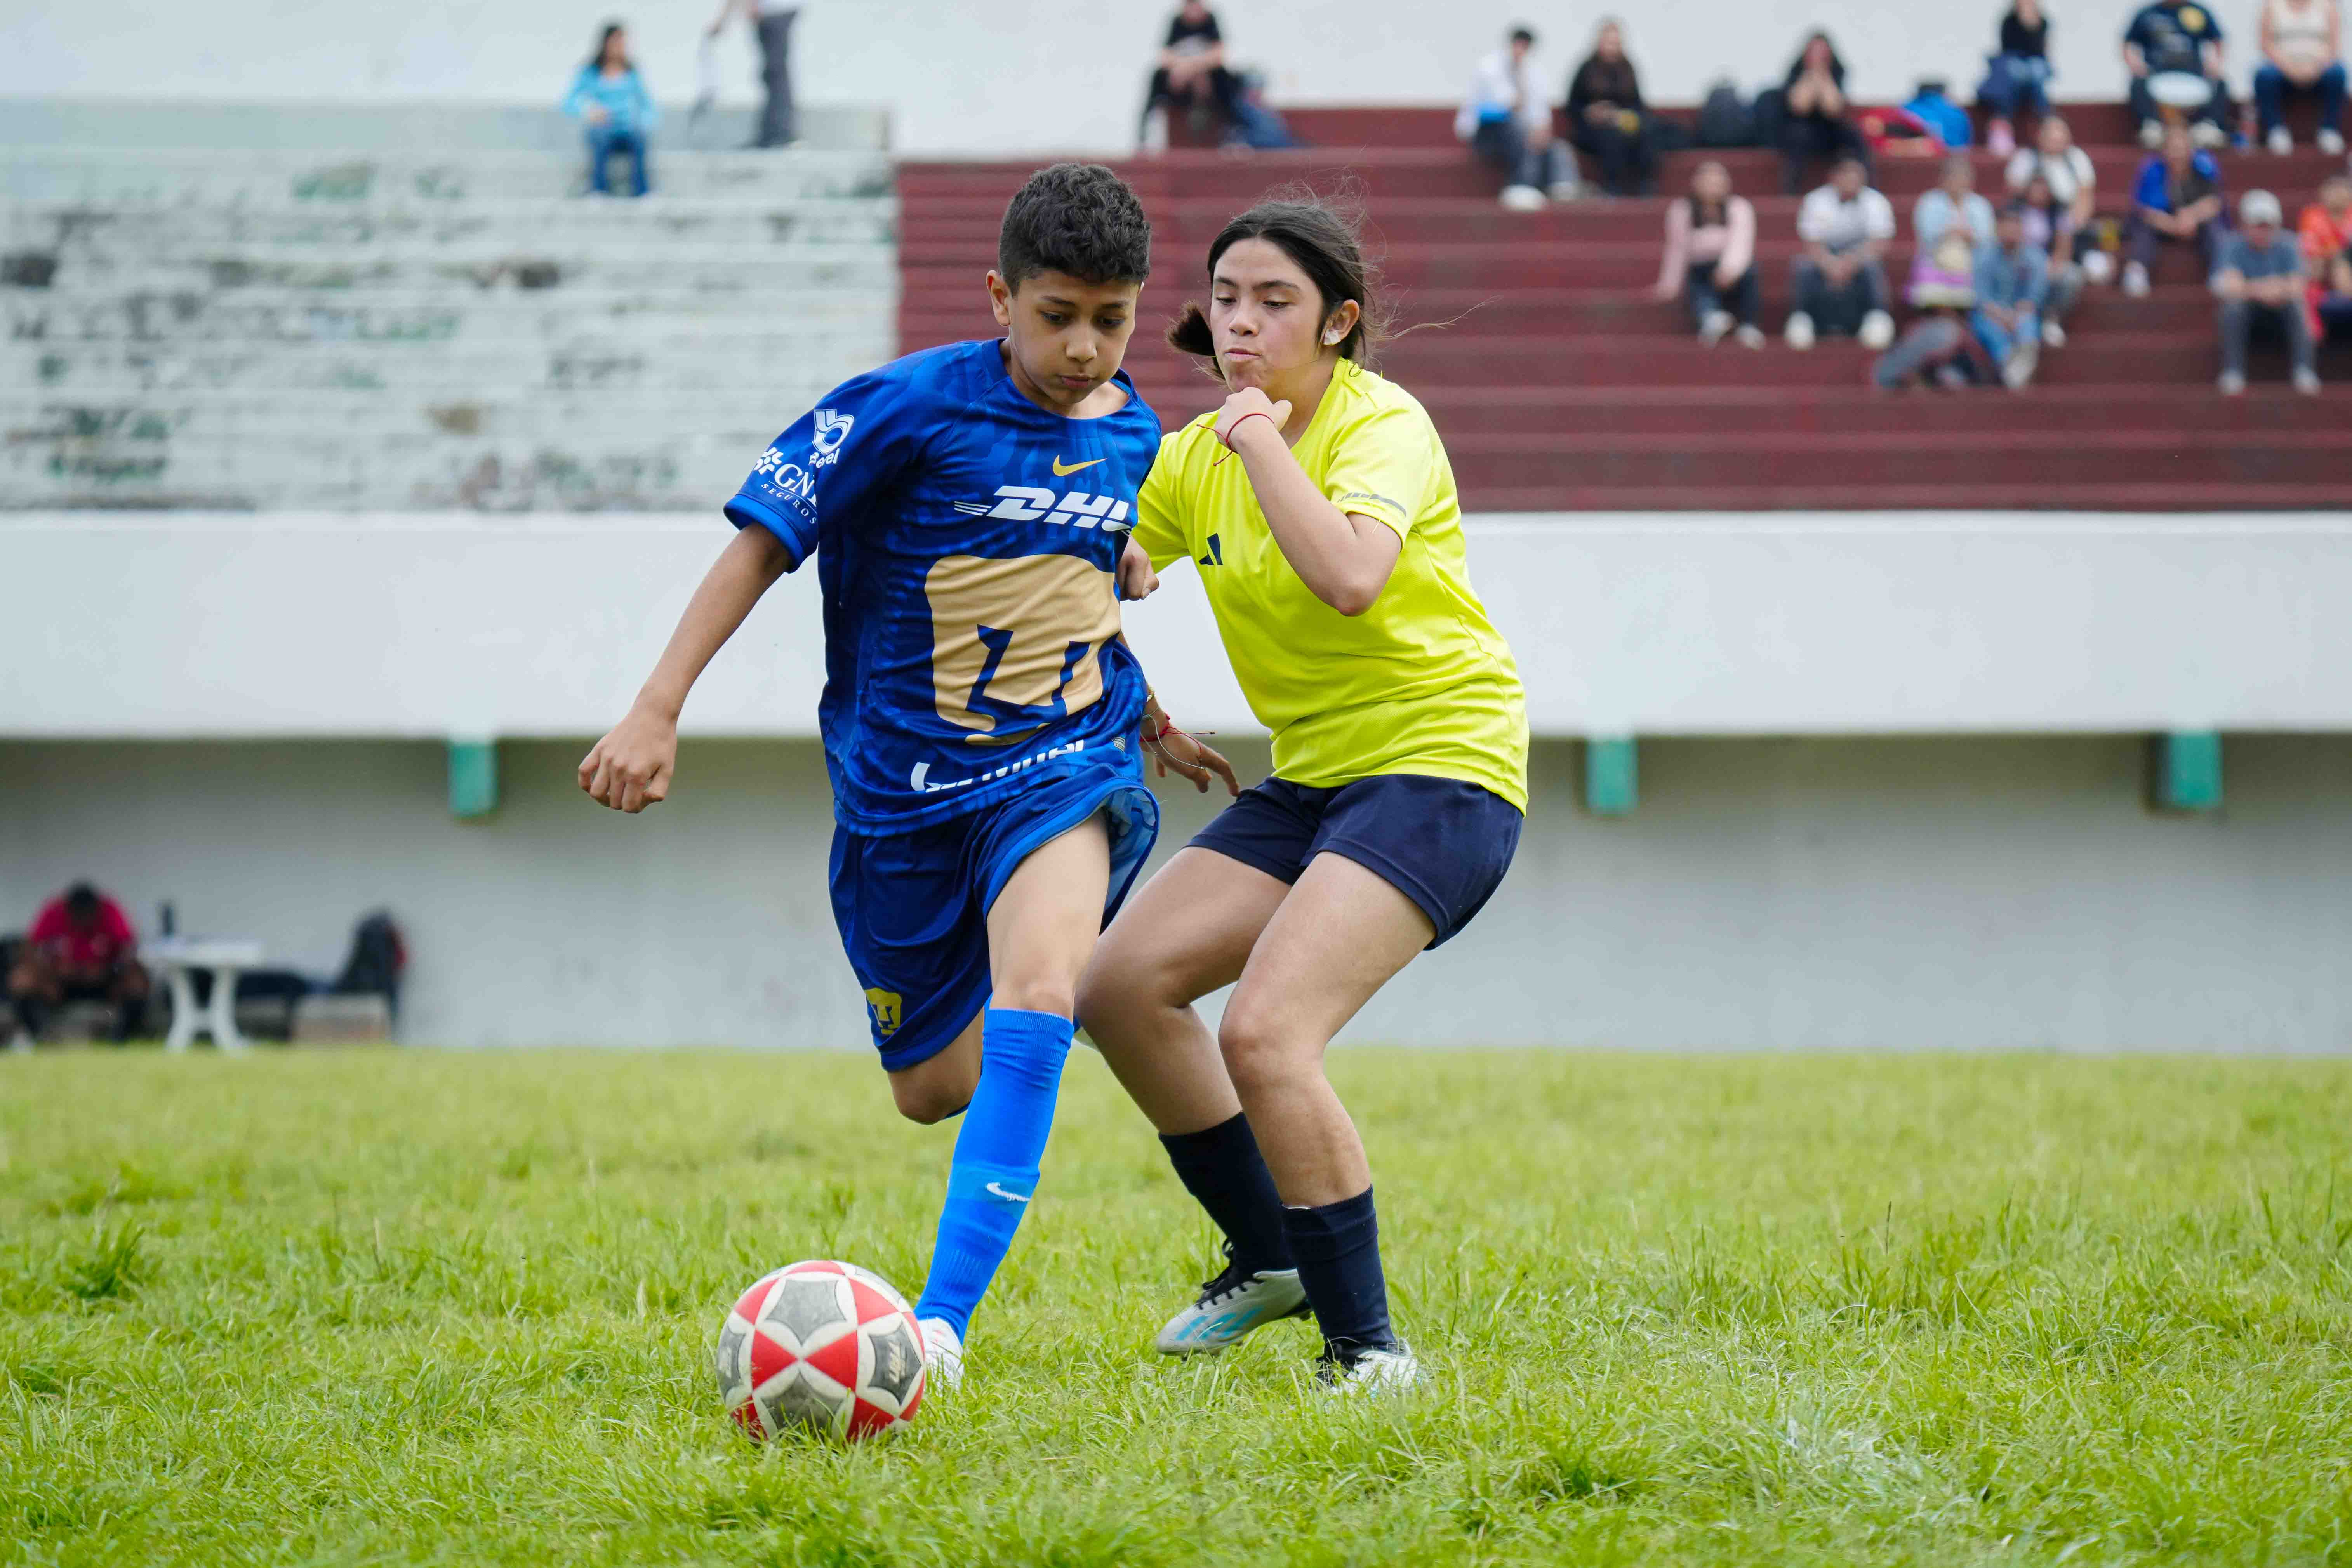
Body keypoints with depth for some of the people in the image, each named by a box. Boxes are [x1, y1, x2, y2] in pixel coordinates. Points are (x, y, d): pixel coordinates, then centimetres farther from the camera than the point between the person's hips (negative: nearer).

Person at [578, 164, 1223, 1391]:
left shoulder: (1133, 435, 2)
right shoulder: (910, 406, -13)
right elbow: (764, 537, -11)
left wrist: (1139, 711, 30)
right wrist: (657, 711, -16)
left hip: (1062, 763, 1)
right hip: (902, 782, -1)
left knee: (1037, 988, -30)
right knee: (932, 1090, 11)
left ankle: (942, 1320, -34)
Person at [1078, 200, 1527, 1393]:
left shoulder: (1384, 423, -14)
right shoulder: (1200, 456, 8)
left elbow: (1353, 578, -33)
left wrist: (1267, 441, -24)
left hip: (1440, 769, -8)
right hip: (1311, 780, 8)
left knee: (1263, 1032, -24)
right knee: (1121, 985, -1)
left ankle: (1367, 1346, -12)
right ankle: (1270, 1257, 17)